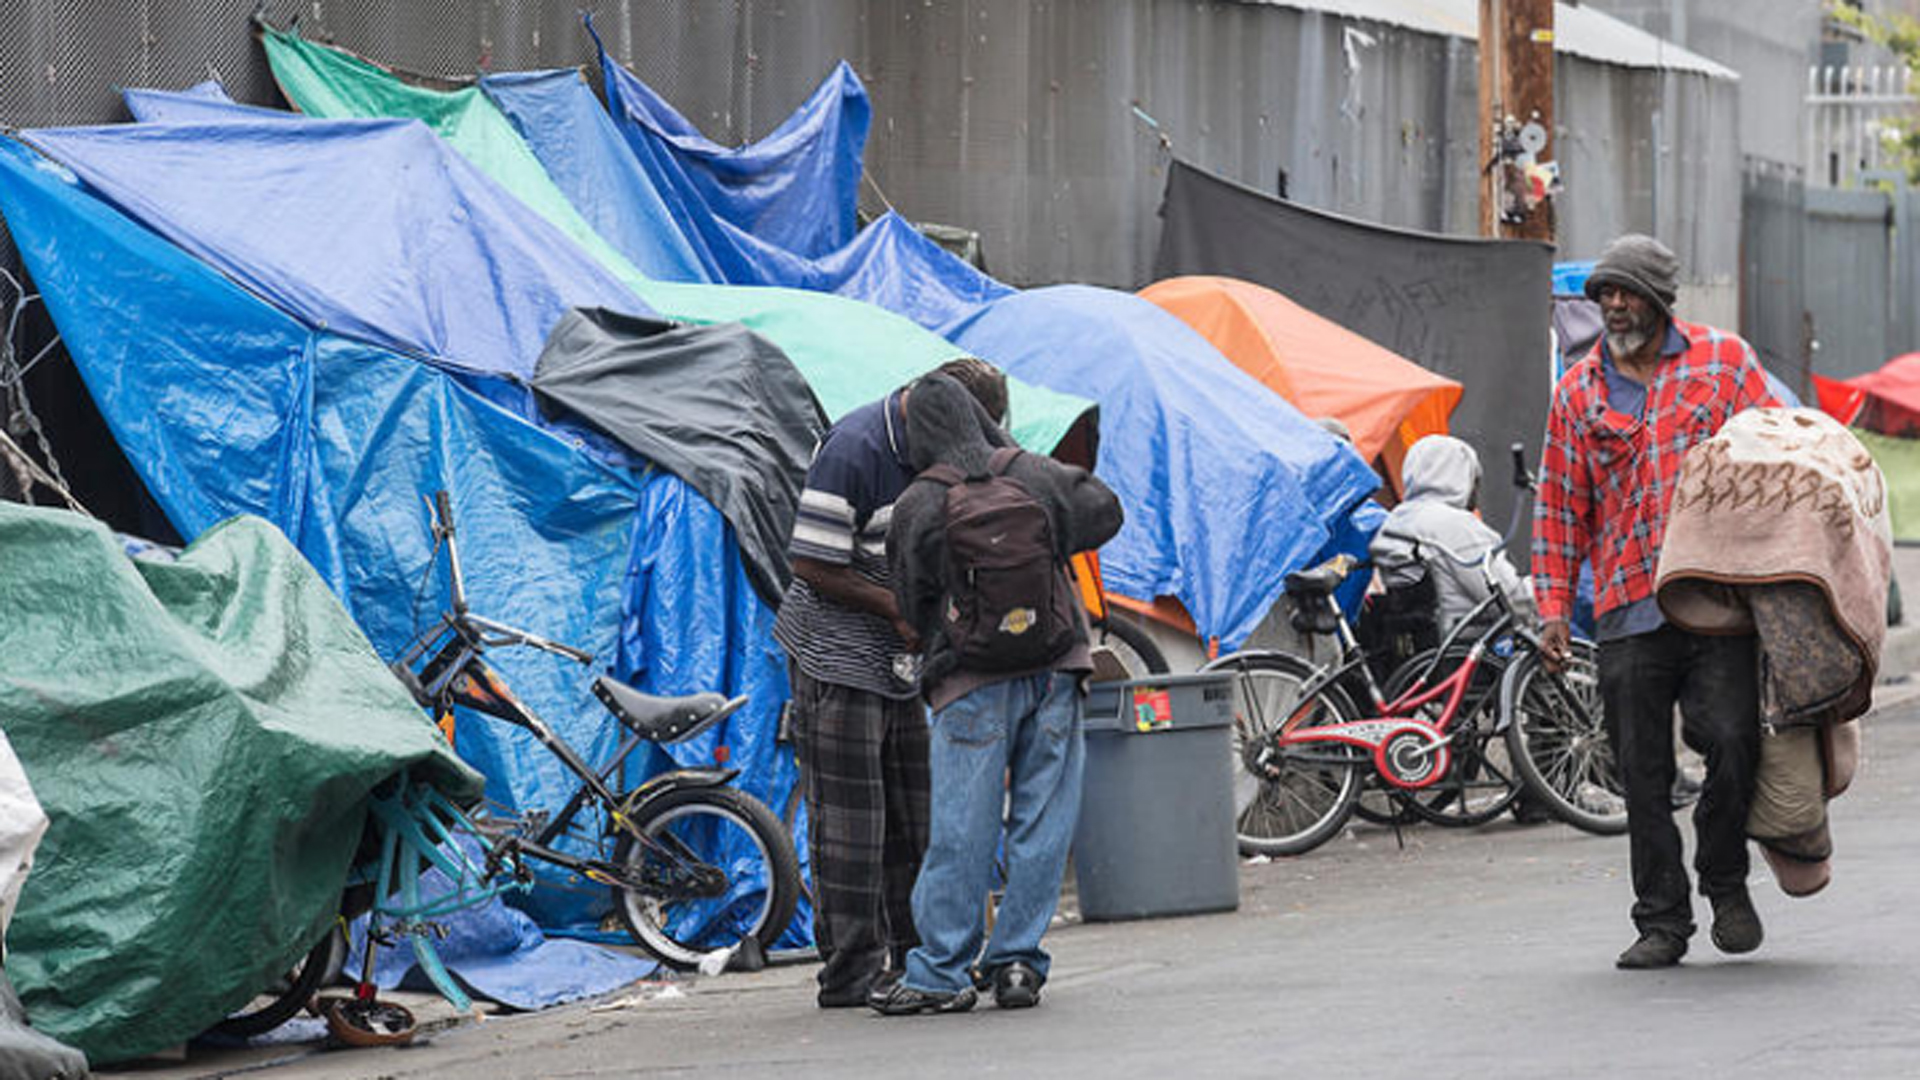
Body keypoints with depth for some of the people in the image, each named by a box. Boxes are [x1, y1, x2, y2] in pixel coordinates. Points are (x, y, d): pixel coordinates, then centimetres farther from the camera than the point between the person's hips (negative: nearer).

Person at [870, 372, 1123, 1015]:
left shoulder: (918, 507, -7)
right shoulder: (1034, 475, 1)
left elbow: (914, 606, 1)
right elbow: (1104, 512, 18)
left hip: (972, 683, -3)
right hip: (1054, 672, 3)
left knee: (961, 830, -1)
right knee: (1041, 822, 7)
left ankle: (940, 974, 0)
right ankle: (1017, 962, 7)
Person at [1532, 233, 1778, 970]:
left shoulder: (1724, 361, 8)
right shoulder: (1577, 393, 13)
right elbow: (1559, 508, 14)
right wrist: (1554, 608, 7)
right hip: (1628, 612, 2)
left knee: (1730, 739, -14)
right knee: (1644, 771, 2)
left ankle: (1726, 882, 11)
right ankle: (1661, 922, 10)